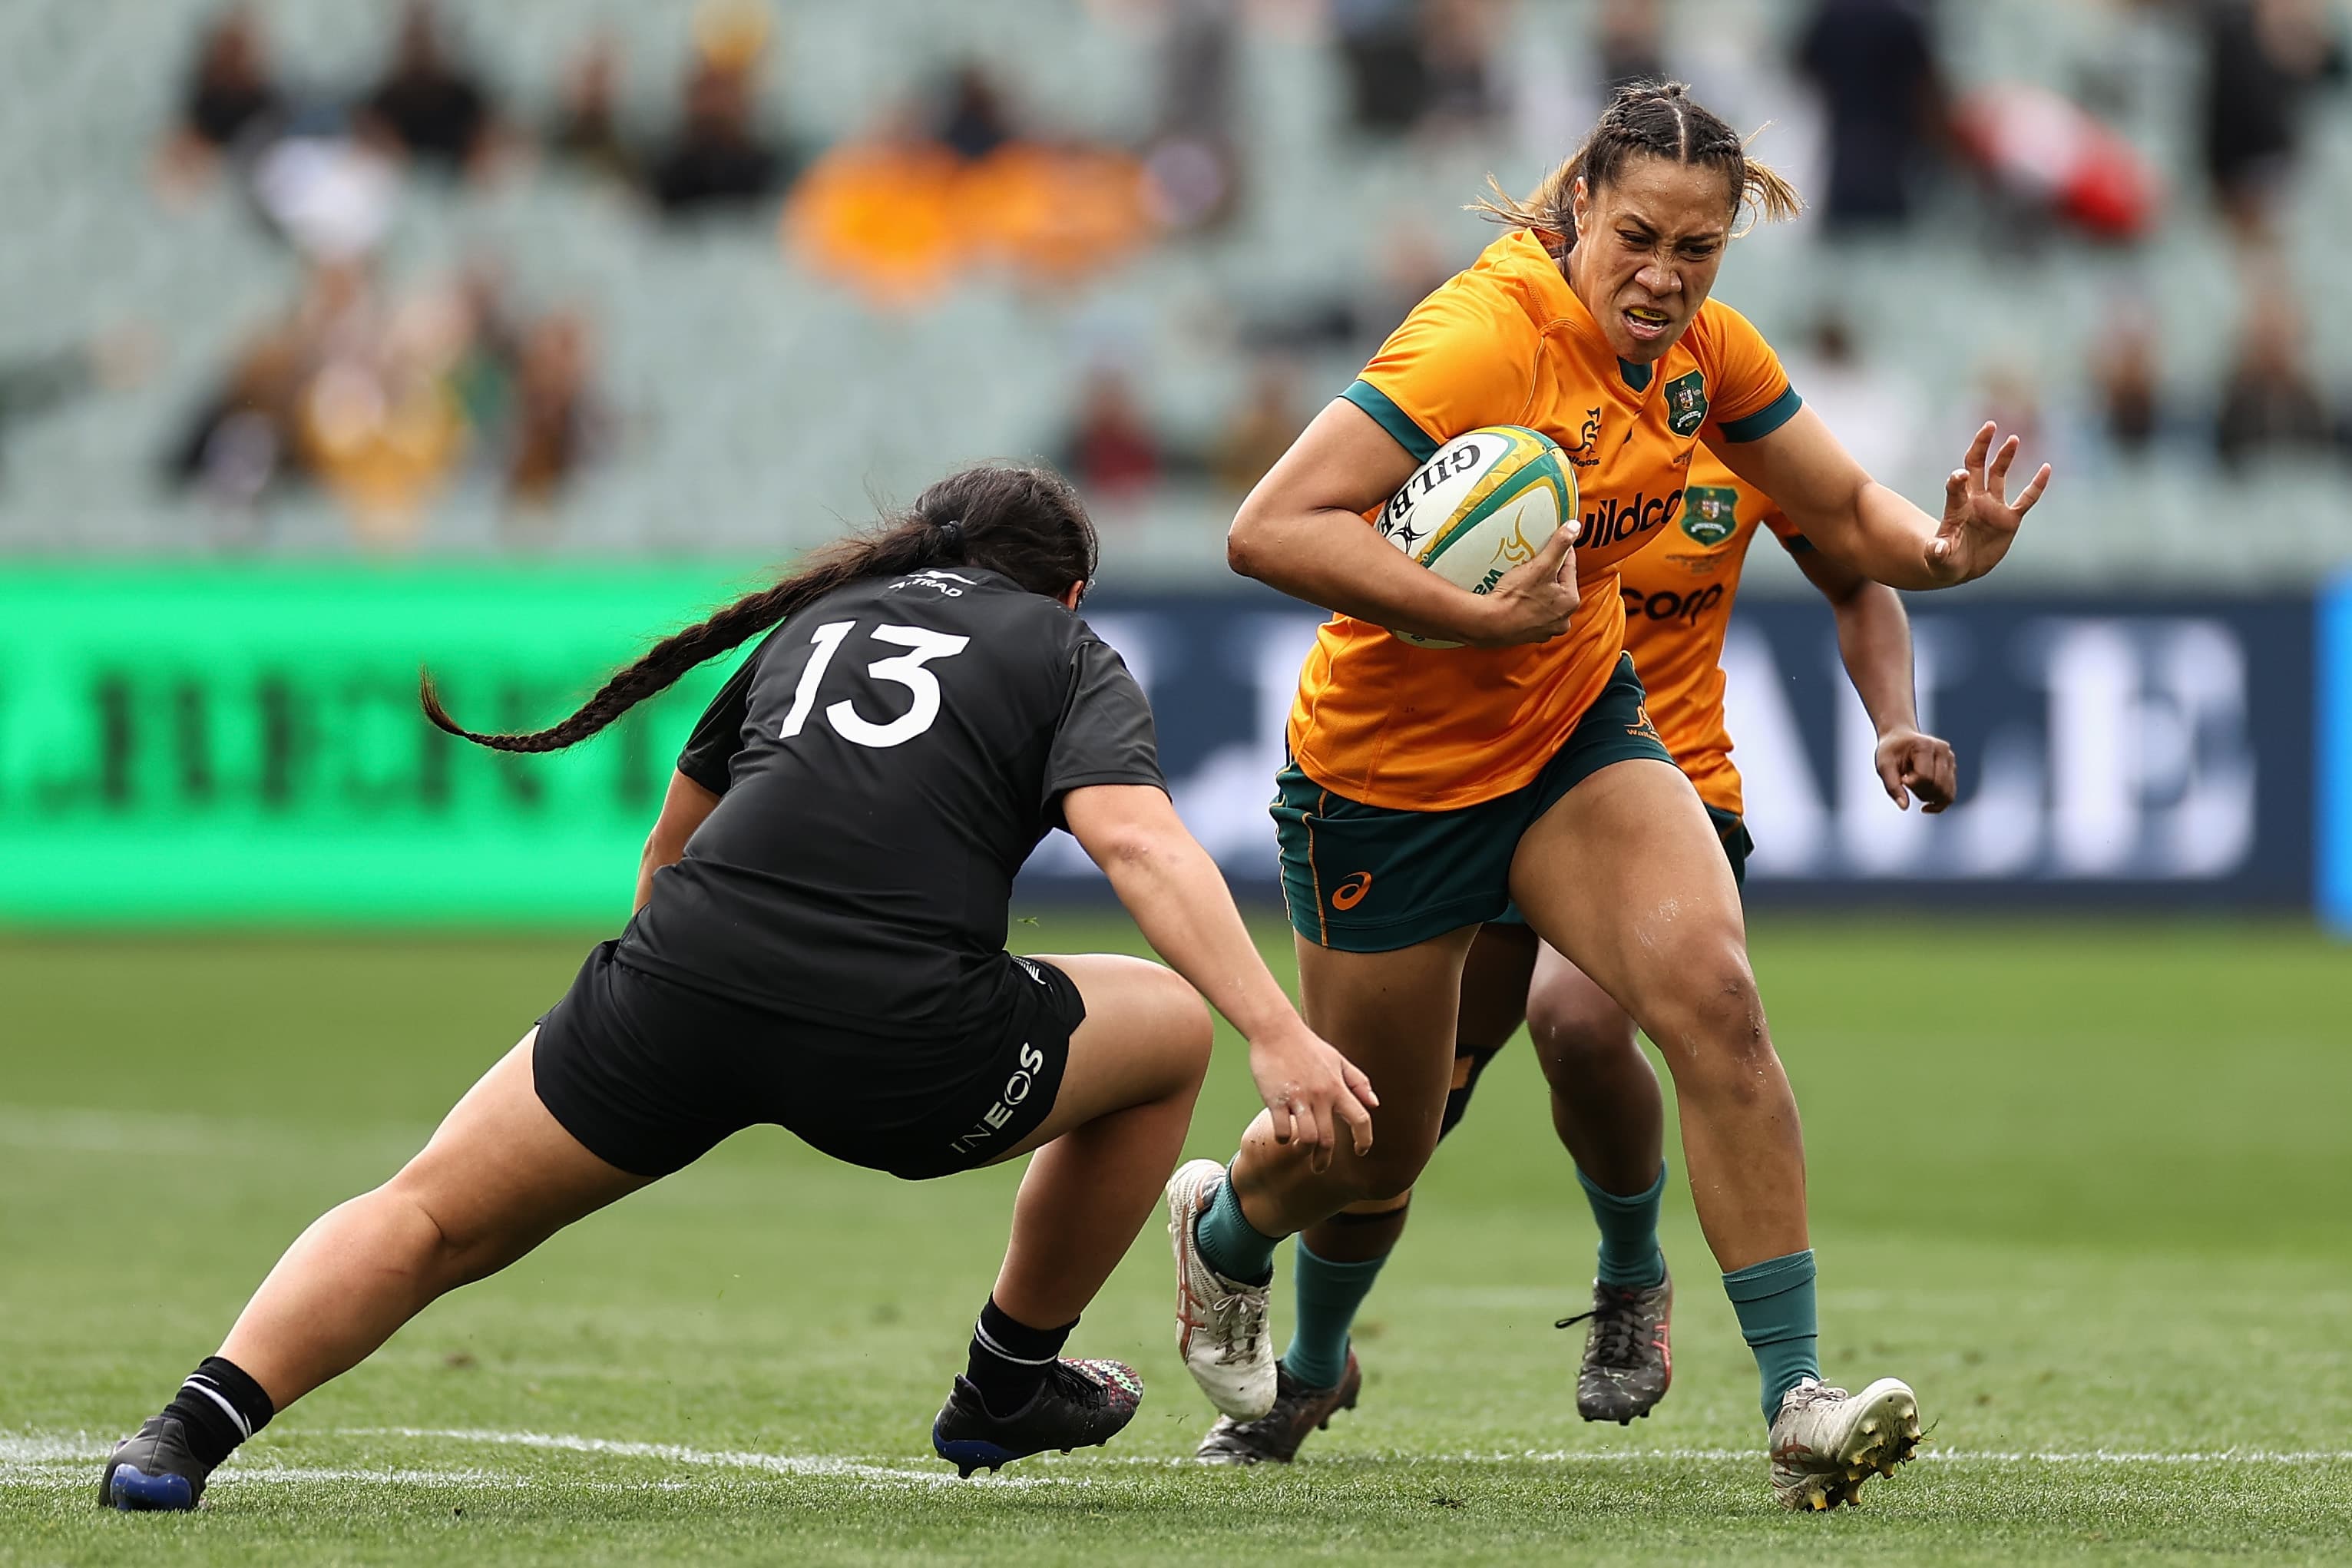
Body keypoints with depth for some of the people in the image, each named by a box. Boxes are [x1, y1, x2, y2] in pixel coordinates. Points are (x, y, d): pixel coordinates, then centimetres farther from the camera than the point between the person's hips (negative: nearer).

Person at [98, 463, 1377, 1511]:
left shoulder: (814, 618, 30)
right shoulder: (1066, 655, 17)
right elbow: (1136, 842, -4)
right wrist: (1277, 1033, -12)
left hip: (682, 979, 3)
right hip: (900, 1044, -3)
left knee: (431, 1221, 14)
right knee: (1168, 1028, 24)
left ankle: (203, 1416, -11)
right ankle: (1010, 1386, 35)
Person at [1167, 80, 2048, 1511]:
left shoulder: (1704, 349, -6)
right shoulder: (1484, 338, -29)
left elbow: (1846, 511, 5)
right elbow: (1269, 532, -35)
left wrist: (1941, 549, -18)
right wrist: (1481, 617, -43)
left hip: (1577, 730, 5)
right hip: (1389, 775, -5)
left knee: (1714, 997, -22)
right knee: (1374, 1151, 11)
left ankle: (1798, 1403, -22)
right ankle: (1222, 1225, 49)